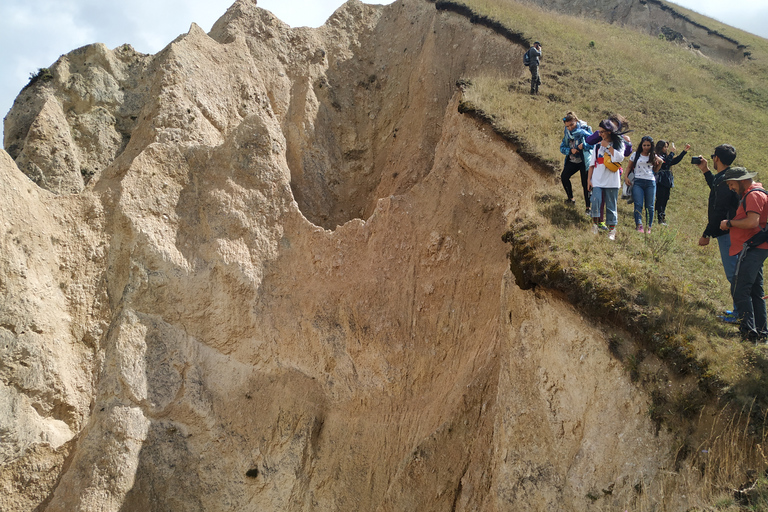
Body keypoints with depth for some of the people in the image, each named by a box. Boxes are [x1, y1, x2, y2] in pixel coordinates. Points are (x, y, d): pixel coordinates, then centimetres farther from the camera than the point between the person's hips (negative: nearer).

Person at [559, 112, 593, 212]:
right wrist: (570, 150, -15)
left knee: (585, 183, -6)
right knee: (564, 177, -3)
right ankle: (570, 198, 19)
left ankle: (588, 206, 1)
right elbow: (562, 147, 5)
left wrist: (584, 146, -30)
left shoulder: (585, 129, -11)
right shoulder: (567, 132, 5)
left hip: (584, 161, -5)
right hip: (572, 160, 5)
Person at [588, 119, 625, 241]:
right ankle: (595, 223, 2)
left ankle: (612, 230, 9)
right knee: (596, 201, -17)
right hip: (597, 180, 2)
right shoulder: (598, 146, 12)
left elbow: (619, 157, -14)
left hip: (612, 181, -2)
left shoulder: (619, 143, 5)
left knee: (611, 206, 1)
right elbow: (592, 163, 12)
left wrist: (608, 147, -9)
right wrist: (589, 179, 5)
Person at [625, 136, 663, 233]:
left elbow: (655, 171, 18)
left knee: (649, 206, 1)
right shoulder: (635, 155, 8)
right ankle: (639, 225, -21)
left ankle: (648, 227, 6)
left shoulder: (653, 156, 12)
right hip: (638, 182, -2)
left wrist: (660, 163, 3)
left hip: (650, 182, 2)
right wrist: (626, 177, 0)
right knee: (638, 204, -14)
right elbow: (629, 167, 13)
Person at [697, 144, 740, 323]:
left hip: (727, 233, -10)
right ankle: (740, 309, 24)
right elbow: (717, 191, 35)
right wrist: (706, 172, 35)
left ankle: (740, 313, 0)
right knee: (735, 273, 16)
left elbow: (719, 211, -23)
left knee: (733, 273, -5)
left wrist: (706, 234, -20)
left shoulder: (724, 180, -19)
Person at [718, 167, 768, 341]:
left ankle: (749, 332, -18)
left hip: (751, 249, -11)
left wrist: (729, 223, -12)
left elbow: (752, 222, -24)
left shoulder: (754, 195, -12)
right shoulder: (749, 194, 21)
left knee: (739, 290, -15)